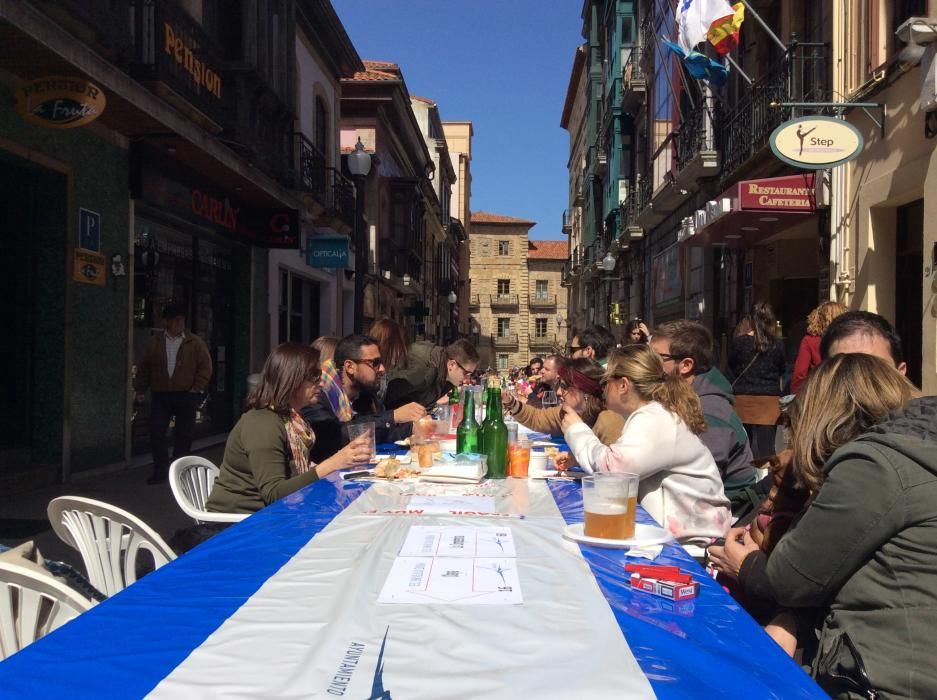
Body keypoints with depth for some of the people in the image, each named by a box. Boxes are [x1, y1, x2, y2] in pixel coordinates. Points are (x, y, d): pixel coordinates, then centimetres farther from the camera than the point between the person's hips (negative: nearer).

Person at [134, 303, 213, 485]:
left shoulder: (195, 342, 1)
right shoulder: (154, 342, 9)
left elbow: (205, 367, 0)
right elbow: (144, 367, 12)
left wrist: (196, 388, -5)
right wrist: (140, 389, 8)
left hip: (186, 396, -2)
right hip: (160, 396, 2)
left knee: (183, 435, 5)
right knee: (156, 434, -1)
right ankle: (160, 471, 11)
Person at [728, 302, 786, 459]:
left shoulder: (738, 342, -7)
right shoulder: (778, 345, -5)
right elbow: (781, 372, 10)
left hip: (743, 399, 0)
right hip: (770, 401, 0)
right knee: (766, 448, -1)